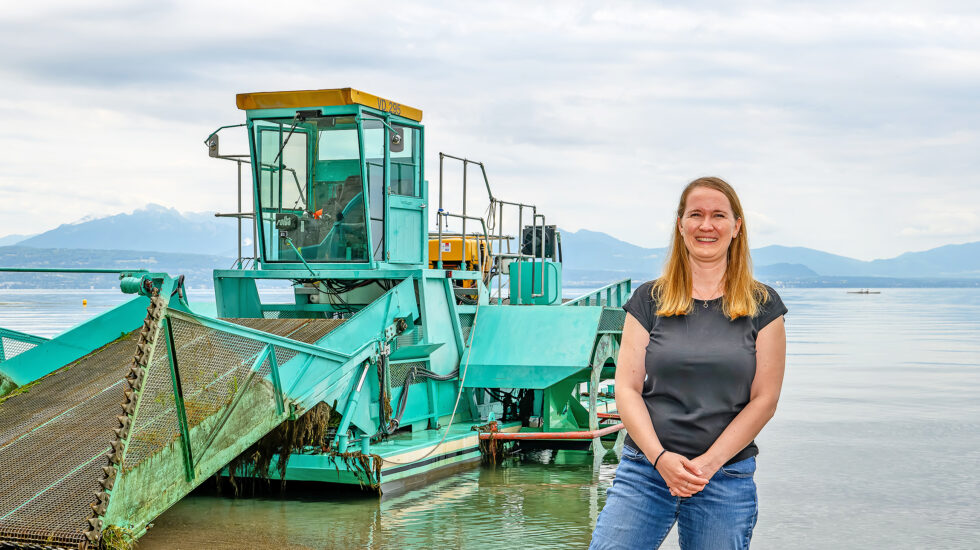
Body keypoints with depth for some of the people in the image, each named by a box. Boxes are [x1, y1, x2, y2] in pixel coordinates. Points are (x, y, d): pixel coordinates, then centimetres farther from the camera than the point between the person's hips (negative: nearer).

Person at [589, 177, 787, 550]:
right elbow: (627, 390, 1)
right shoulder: (650, 300, 6)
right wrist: (661, 458, -13)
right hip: (645, 469, 0)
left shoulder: (762, 306, 5)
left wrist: (708, 463, -10)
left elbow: (764, 400, 1)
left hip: (727, 477, 0)